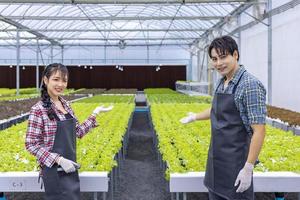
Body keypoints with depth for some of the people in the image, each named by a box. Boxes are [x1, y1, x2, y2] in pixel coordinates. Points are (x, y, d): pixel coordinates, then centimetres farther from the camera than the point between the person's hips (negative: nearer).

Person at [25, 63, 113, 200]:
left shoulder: (65, 104, 5)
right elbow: (31, 145, -15)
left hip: (70, 167, 7)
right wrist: (59, 159, -21)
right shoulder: (39, 110, -16)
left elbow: (78, 132, 11)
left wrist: (95, 114, 5)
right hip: (55, 170, -7)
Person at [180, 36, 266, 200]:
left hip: (236, 162, -8)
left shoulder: (250, 85, -19)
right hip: (215, 158, 8)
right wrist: (194, 117, 40)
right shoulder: (222, 83, 7)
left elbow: (259, 130, -21)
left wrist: (248, 168, -23)